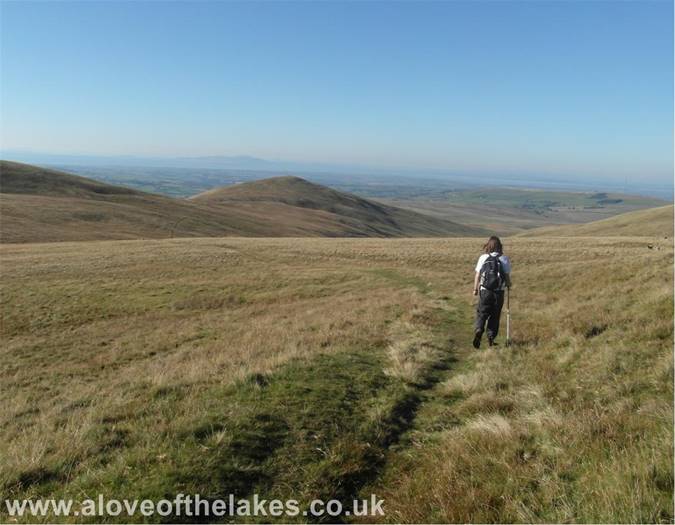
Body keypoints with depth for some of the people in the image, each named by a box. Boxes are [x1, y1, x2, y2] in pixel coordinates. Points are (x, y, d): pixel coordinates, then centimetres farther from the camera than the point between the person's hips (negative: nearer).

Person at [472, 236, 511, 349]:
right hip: (499, 292, 0)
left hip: (485, 291, 0)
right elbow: (507, 276, -2)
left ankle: (478, 331, -18)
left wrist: (475, 289, 10)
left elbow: (477, 275, -1)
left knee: (481, 314, 6)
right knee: (495, 316, 13)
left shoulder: (483, 258, -2)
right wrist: (508, 284, 19)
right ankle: (491, 337, 13)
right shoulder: (504, 259, -2)